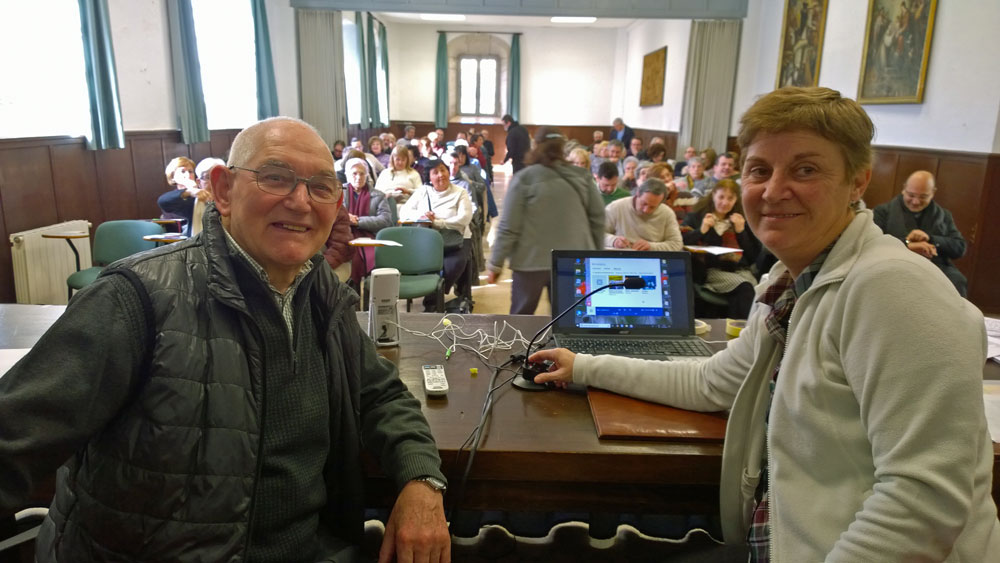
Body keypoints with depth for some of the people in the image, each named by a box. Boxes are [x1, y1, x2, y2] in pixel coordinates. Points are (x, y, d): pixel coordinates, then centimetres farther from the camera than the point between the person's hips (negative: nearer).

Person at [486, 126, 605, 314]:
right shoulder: (582, 176, 2)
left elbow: (509, 228, -10)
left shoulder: (524, 179, -8)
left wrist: (495, 263, -2)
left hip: (532, 261, -3)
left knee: (520, 317, 11)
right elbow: (598, 217, 6)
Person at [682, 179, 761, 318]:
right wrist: (701, 230, -9)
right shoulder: (696, 217, 14)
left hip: (741, 270, 3)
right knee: (745, 289, -30)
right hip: (711, 270, -3)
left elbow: (753, 256, 13)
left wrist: (741, 231, 4)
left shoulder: (741, 220, 21)